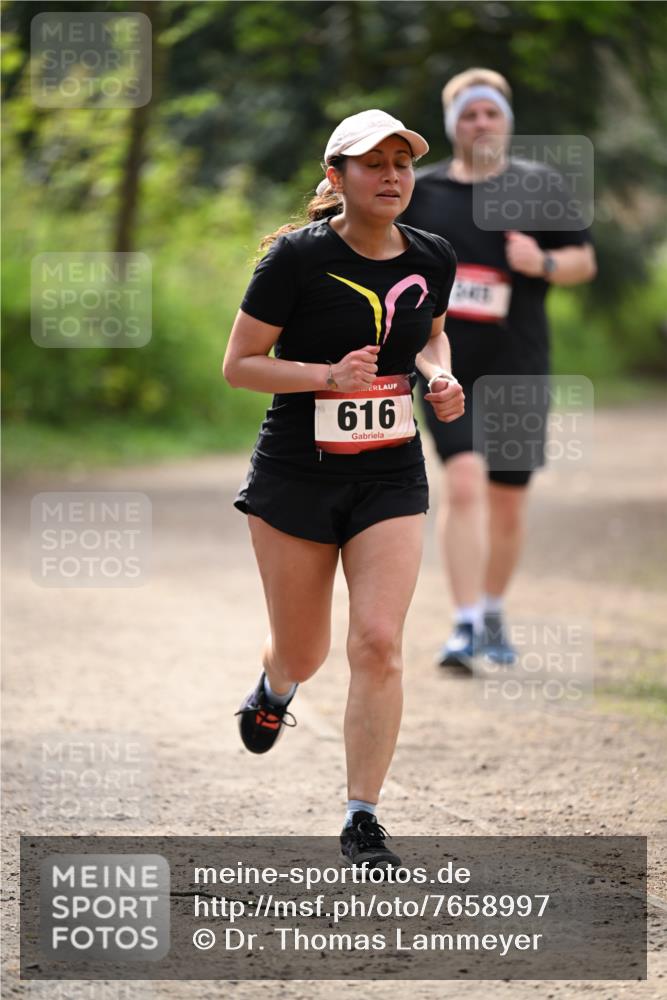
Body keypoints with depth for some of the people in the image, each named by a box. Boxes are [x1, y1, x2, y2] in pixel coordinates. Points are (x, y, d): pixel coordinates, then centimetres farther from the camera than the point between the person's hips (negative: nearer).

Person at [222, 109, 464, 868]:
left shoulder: (433, 260, 0)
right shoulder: (297, 257, -14)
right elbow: (238, 364, -10)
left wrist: (440, 377, -1)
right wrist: (329, 374, -24)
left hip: (391, 478, 2)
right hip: (295, 477, -2)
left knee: (379, 643, -12)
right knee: (303, 655, 10)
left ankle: (362, 822, -2)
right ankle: (273, 688, 50)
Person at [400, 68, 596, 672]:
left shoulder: (540, 186, 6)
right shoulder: (421, 192, 6)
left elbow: (584, 260, 8)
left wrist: (543, 263, -13)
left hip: (518, 367, 1)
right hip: (447, 366, -1)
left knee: (508, 502, 8)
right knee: (463, 482, -19)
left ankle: (494, 613, 30)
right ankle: (466, 624, -20)